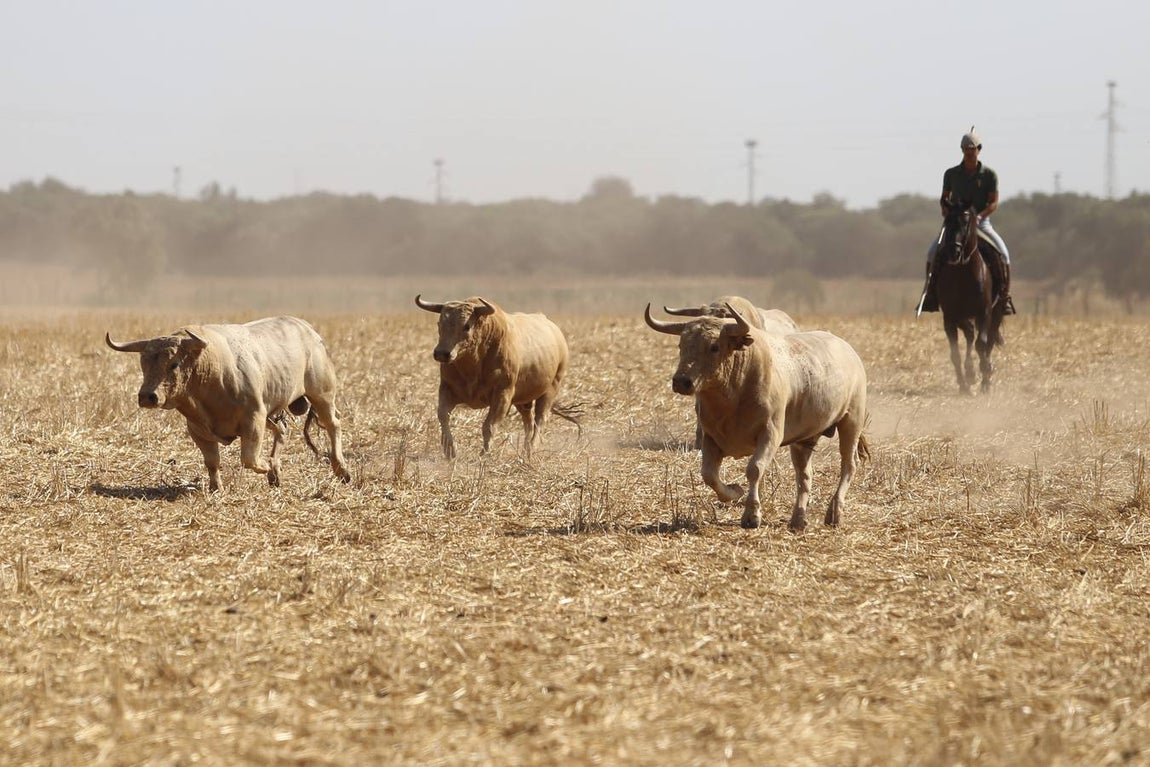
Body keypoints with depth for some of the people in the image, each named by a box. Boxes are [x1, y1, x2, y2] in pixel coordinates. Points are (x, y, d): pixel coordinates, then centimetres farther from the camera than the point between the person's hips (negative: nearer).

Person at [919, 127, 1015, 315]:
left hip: (981, 223, -1)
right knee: (933, 252, -23)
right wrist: (945, 208, -8)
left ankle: (1004, 297, -13)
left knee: (1002, 253, -25)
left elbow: (994, 203, -6)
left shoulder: (989, 174, -1)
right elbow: (944, 197, 15)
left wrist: (979, 215, -24)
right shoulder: (951, 174, 4)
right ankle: (930, 295, -12)